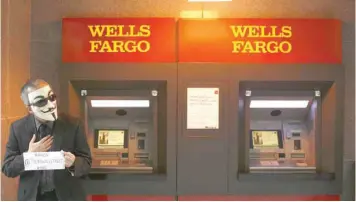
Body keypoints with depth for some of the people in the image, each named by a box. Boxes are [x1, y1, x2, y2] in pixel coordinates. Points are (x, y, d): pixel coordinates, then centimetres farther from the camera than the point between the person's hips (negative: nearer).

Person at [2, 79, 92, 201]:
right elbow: (7, 168, -3)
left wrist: (73, 163, -27)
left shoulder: (73, 125, -10)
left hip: (67, 196, -1)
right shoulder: (18, 128, -5)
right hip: (31, 196, 1)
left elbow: (87, 162, -6)